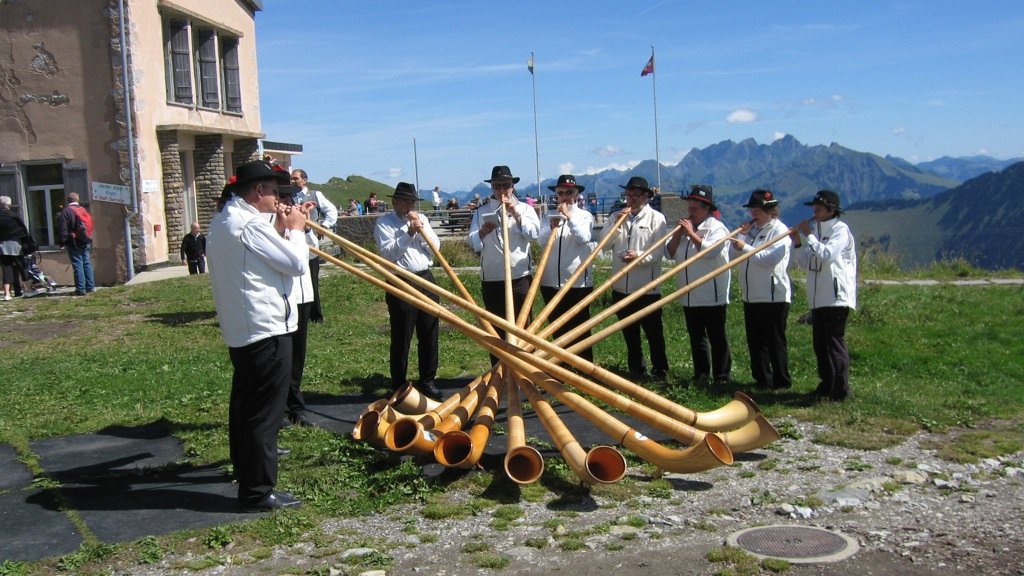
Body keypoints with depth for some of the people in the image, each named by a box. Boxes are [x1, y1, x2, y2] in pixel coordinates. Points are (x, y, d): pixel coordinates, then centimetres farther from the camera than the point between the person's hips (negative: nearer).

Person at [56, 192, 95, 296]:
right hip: (86, 242, 6)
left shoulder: (66, 211, -10)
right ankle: (90, 286, 12)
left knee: (77, 265, -5)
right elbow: (90, 226, 17)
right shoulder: (84, 210, 11)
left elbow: (62, 229, -12)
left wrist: (63, 242, -7)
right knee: (87, 264, 11)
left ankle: (80, 289, -6)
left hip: (74, 243, -6)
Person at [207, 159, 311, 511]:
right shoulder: (250, 224, -19)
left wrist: (278, 229, 9)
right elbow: (297, 263, -16)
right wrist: (294, 229, -1)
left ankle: (245, 468, 39)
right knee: (265, 412, -5)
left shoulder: (223, 222, 14)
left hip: (239, 331, 11)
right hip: (266, 330, -11)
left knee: (245, 403, 23)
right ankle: (258, 491, 1)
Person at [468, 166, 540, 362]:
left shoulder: (524, 208, 9)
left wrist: (516, 214, -16)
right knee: (496, 330, 7)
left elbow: (534, 233, -8)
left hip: (520, 279, 0)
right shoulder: (481, 212, 8)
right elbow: (472, 244, -4)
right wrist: (481, 234, -25)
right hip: (491, 281, 0)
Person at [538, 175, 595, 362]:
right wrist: (552, 226, -22)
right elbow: (541, 241, -5)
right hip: (551, 282, 3)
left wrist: (569, 217, -20)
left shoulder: (585, 216, 4)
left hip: (578, 282, -3)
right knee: (558, 329, 11)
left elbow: (584, 238, -14)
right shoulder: (550, 217, 10)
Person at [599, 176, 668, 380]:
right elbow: (604, 241, 0)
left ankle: (660, 370, 17)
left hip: (647, 287, -5)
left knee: (654, 332, 4)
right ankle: (636, 369, 28)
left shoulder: (656, 218, -3)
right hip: (621, 286, 5)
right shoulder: (618, 216, 11)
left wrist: (640, 256, -28)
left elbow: (659, 251, -11)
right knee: (629, 332, 15)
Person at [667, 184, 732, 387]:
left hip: (712, 296, -7)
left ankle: (721, 376, 7)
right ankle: (701, 373, 22)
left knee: (717, 337, 1)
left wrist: (691, 233, -17)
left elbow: (710, 251, -23)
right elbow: (670, 253, 10)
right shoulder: (685, 227, 15)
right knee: (696, 336, 12)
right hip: (690, 296, 7)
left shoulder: (717, 228, -6)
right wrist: (678, 233, -3)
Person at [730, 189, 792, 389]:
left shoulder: (779, 231, -7)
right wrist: (741, 235, -2)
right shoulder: (751, 229, 16)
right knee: (755, 341, 11)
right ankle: (762, 380, 21)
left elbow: (771, 259, -22)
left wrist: (745, 247, -24)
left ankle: (782, 381, 8)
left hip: (774, 297, -8)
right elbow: (733, 255, 11)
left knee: (775, 341, -1)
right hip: (751, 296, 8)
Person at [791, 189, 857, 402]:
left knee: (835, 342, -8)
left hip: (836, 297, -8)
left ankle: (840, 390, -4)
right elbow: (805, 263, 15)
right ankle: (826, 386, 23)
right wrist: (797, 243, 0)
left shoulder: (840, 230, -8)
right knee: (820, 343, 13)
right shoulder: (816, 230, 15)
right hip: (818, 297, 8)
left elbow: (827, 255, -24)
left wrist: (808, 236, -17)